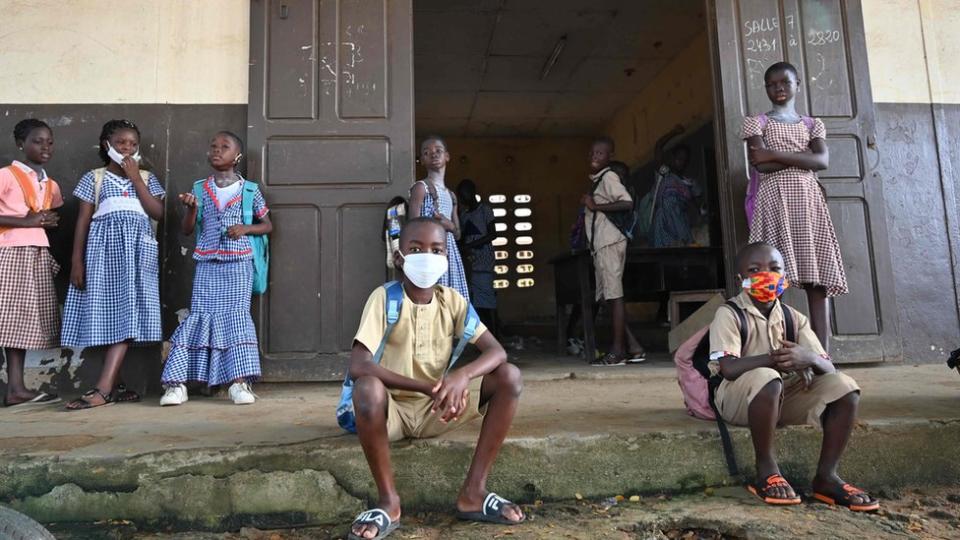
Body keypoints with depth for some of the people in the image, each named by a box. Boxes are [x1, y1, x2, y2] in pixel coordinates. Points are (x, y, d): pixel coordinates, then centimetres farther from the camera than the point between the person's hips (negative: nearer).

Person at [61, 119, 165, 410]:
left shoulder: (146, 178, 14)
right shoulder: (94, 178, 10)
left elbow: (158, 212, -1)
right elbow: (83, 221, 6)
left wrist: (135, 178, -3)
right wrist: (77, 261, -1)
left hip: (137, 249, 1)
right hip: (105, 248, 0)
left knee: (126, 315, -11)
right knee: (110, 317, -3)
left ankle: (103, 389, -13)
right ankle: (109, 388, 5)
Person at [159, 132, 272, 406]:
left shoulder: (250, 190, 2)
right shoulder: (200, 188, 7)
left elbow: (267, 225, 9)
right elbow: (186, 230, 7)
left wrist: (246, 228, -9)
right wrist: (190, 208, -12)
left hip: (237, 264, -1)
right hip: (207, 264, 2)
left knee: (237, 316, -5)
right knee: (199, 316, -1)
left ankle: (239, 382, -3)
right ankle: (176, 383, 1)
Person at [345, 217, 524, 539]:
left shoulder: (452, 300, -3)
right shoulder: (384, 297, -14)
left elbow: (496, 352, -11)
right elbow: (358, 366, -26)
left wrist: (462, 375, -33)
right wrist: (429, 387, -33)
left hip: (437, 409, 4)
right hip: (392, 409, -3)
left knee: (509, 377, -15)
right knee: (367, 388, -38)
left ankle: (473, 492, -10)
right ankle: (389, 501, -17)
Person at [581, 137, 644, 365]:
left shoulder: (609, 176, -6)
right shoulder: (597, 180, 21)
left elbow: (627, 203, -20)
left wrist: (596, 206, -17)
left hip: (609, 242, -10)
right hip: (600, 244, 10)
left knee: (614, 295, -8)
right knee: (606, 297, 8)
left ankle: (617, 351, -5)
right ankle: (634, 347, 12)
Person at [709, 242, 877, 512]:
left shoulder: (794, 318, 8)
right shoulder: (729, 314, -8)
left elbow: (828, 367, -1)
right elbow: (728, 368, -21)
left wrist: (808, 359, -25)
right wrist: (775, 359, -28)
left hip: (786, 395, 6)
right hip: (738, 398, -5)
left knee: (843, 386, -15)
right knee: (766, 378, -38)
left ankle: (826, 476, -7)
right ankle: (767, 471, -19)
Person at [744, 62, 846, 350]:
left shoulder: (812, 124, 21)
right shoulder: (756, 122, 11)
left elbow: (823, 161, 0)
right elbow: (762, 165, -6)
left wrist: (775, 154, -6)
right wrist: (802, 158, 1)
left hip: (809, 200, 3)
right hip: (776, 198, -3)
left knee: (818, 276, -5)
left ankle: (823, 355, -5)